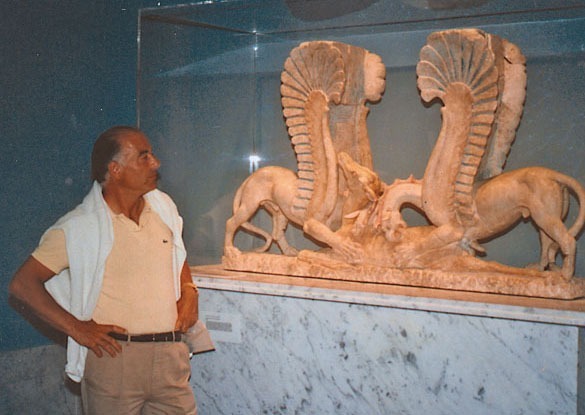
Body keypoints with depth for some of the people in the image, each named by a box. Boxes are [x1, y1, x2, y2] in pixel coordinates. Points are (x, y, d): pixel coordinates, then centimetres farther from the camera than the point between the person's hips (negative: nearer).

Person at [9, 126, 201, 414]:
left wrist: (188, 291, 8)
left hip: (170, 357, 5)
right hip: (113, 356, -4)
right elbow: (22, 284, -8)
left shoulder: (163, 207, 9)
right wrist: (76, 328, -12)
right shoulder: (78, 227, -7)